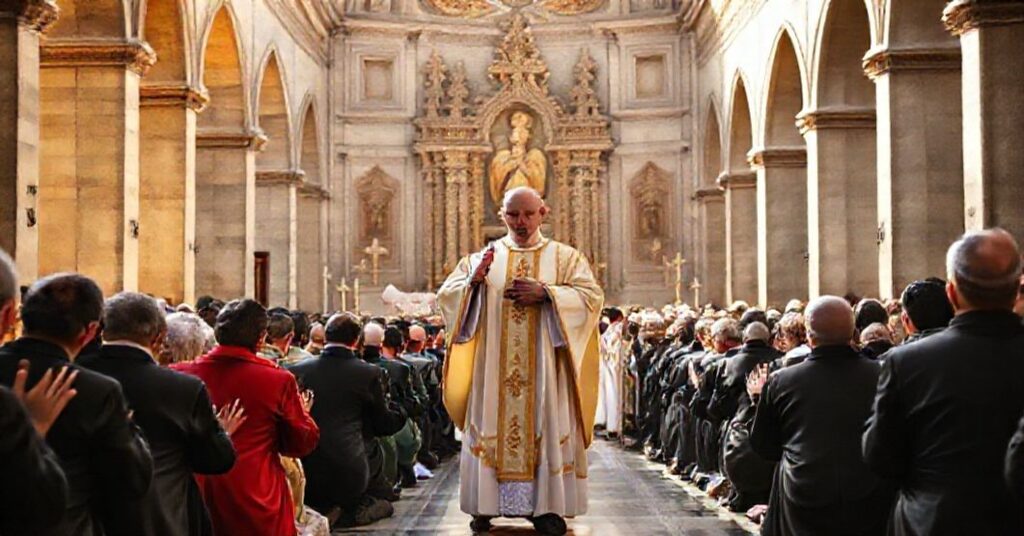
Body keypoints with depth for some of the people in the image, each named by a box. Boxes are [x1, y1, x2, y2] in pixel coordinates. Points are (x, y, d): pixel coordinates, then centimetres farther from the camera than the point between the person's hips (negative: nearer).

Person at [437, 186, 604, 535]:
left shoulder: (565, 257, 6)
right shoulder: (482, 257, 10)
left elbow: (592, 296, -7)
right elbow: (445, 296, 3)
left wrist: (545, 293, -18)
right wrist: (473, 280, -17)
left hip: (544, 369, -1)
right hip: (492, 369, 1)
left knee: (546, 428, -1)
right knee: (490, 429, 1)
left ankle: (546, 507, 5)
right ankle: (484, 506, 7)